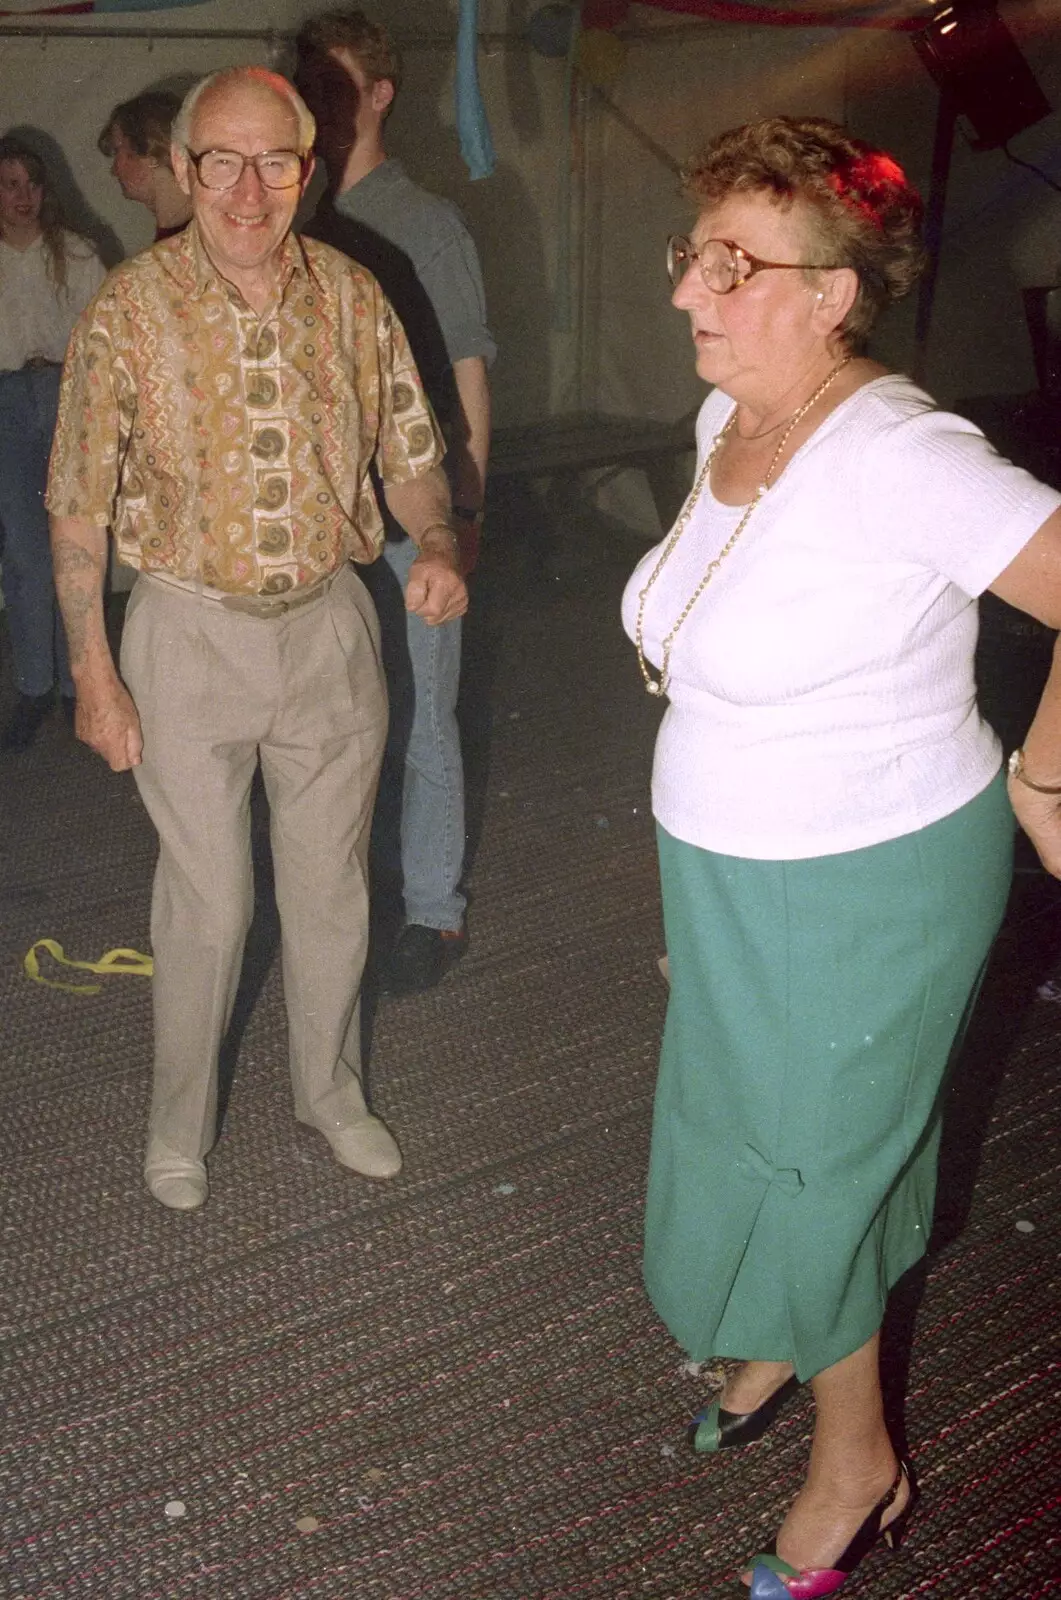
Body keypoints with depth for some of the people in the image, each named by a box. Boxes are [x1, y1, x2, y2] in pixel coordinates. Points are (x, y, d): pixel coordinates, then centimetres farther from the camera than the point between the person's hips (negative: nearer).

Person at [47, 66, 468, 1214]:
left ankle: (330, 1091, 37)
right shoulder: (128, 312, -12)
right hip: (189, 634, -3)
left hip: (329, 624, 3)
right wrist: (93, 675, -8)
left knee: (330, 885, 15)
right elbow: (78, 511, -7)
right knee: (207, 902, 6)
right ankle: (178, 1122, 29)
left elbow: (407, 452, 7)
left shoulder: (351, 296, -3)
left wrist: (437, 546, -14)